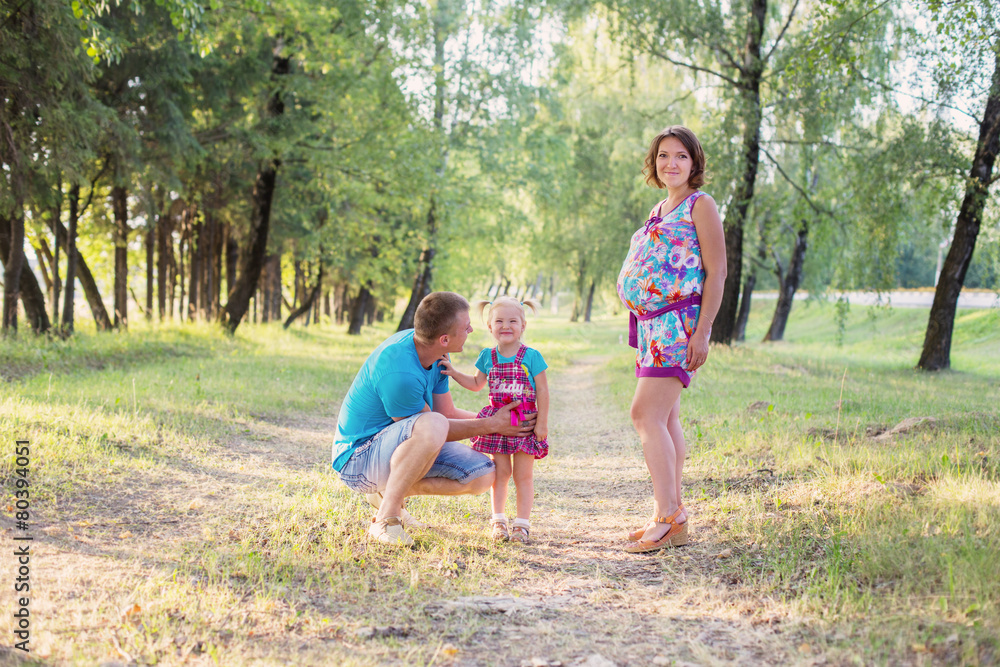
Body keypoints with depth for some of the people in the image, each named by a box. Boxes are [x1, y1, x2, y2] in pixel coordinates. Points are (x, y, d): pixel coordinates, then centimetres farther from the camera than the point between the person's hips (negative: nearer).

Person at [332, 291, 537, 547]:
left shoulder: (436, 353, -2)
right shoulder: (399, 373, -31)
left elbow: (447, 412, 9)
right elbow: (437, 424, -18)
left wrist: (502, 419, 3)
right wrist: (493, 425, -11)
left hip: (395, 444, 9)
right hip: (358, 457, -9)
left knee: (483, 474, -3)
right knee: (431, 426, -38)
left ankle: (387, 492, 10)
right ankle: (385, 519, -21)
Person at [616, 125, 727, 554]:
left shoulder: (700, 205, -4)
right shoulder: (659, 210, 20)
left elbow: (716, 271, -10)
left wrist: (702, 332, -17)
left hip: (679, 321, -9)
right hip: (652, 324, 9)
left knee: (646, 414, -17)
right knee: (665, 419, 9)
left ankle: (667, 518, -15)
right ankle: (672, 518, 14)